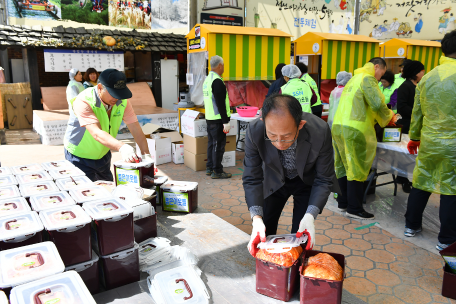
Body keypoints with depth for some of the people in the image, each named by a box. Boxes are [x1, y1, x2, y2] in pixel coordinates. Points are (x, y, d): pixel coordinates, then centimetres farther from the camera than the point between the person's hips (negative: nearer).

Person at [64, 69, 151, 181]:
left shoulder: (122, 102, -12)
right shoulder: (83, 101, -28)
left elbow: (136, 129, -17)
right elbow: (96, 133, -41)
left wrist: (146, 155, -30)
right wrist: (121, 147, -57)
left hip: (103, 155, 5)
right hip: (79, 157, -5)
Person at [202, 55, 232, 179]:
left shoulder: (207, 79, 13)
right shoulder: (217, 81, -17)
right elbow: (220, 104, -21)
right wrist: (226, 122, -20)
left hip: (209, 118, 10)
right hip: (218, 119, -10)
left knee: (211, 143, 17)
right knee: (219, 145, -3)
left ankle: (209, 168, 26)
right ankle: (217, 171, 4)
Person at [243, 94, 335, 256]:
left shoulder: (320, 132, -35)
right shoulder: (254, 131, -33)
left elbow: (324, 180, -22)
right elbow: (252, 179, -21)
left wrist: (310, 215, -35)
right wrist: (256, 217, -34)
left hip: (307, 181, -1)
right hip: (274, 180, 1)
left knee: (300, 237, -4)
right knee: (263, 234, 6)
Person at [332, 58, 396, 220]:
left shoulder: (354, 78, 24)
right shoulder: (368, 79, -5)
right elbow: (377, 104, -16)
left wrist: (384, 117, 23)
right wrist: (389, 116, 3)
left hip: (338, 126, 9)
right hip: (355, 130, -9)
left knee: (344, 166, 13)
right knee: (357, 169, -3)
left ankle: (343, 202, 22)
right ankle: (354, 208, 4)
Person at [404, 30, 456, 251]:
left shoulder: (427, 78, 3)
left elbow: (417, 112, 10)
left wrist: (414, 137, 19)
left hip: (428, 142, 5)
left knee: (421, 183, 16)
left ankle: (412, 226, 29)